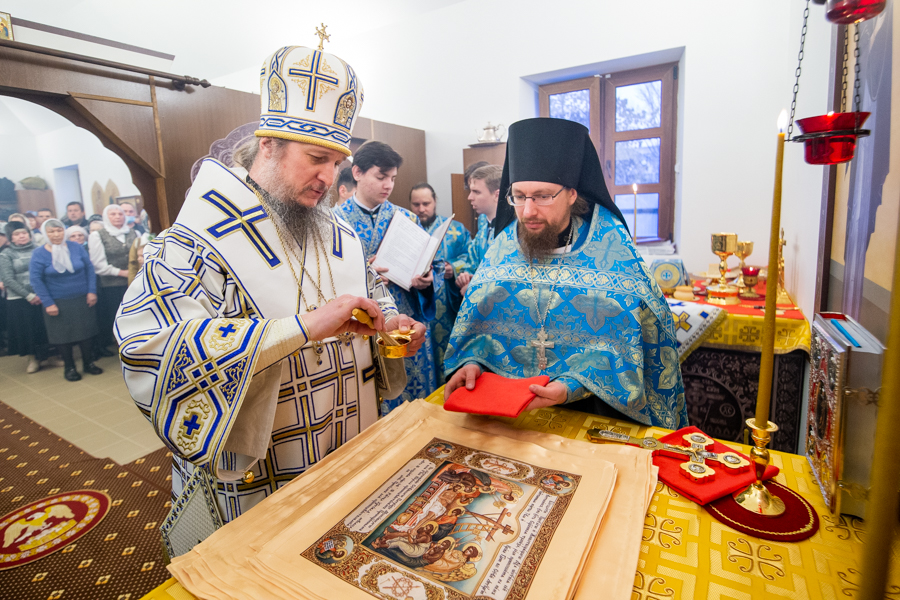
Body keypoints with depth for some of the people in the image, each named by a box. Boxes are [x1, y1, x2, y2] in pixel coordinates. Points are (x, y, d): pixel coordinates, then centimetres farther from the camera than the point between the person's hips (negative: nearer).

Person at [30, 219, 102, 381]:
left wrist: (92, 291, -3)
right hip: (57, 303, -1)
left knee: (85, 332, 8)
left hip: (82, 300, 1)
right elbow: (36, 279, -6)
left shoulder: (76, 247, -2)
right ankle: (69, 367, 22)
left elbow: (89, 268, 3)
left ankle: (89, 363, 23)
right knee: (63, 335, 7)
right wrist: (48, 303, -10)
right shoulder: (39, 254, -6)